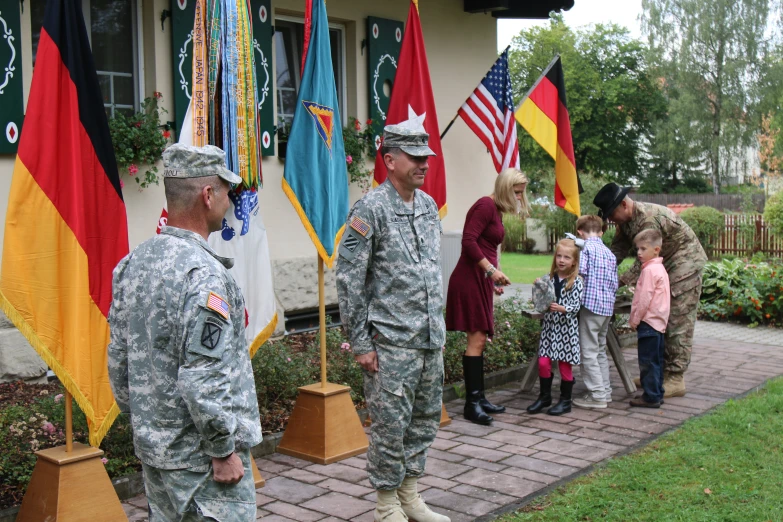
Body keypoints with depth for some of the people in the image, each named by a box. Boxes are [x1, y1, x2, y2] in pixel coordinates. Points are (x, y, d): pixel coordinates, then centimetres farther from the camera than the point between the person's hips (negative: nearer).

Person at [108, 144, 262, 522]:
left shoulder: (132, 263, 3)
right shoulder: (203, 273, -22)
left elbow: (118, 359, 10)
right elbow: (203, 380, -26)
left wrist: (140, 419, 19)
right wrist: (225, 450, -15)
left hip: (152, 448, 8)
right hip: (199, 459, -8)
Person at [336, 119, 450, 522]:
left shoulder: (429, 206, 10)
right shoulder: (371, 210, -13)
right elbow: (348, 280, -13)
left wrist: (438, 328, 17)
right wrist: (360, 343, -13)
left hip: (431, 340, 8)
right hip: (391, 342, -7)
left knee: (425, 421, 16)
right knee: (391, 426, 2)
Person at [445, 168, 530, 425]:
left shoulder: (496, 210, 17)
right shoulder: (485, 206, -12)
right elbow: (468, 241, -21)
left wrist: (493, 279, 18)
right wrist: (491, 270, -21)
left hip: (480, 280, 10)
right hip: (470, 278, -10)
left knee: (479, 340, 12)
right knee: (477, 339, -9)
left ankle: (479, 398, 18)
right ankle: (472, 403, -4)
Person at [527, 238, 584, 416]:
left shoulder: (576, 282, -7)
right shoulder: (548, 278, 5)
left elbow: (576, 306, -11)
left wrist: (561, 308, -28)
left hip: (566, 327, -4)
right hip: (549, 324, 4)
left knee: (564, 364, 4)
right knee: (543, 362, 2)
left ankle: (565, 400, 17)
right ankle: (544, 396, 19)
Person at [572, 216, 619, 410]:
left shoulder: (585, 248, -7)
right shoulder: (609, 253, 15)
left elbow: (580, 272, -18)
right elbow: (614, 283, 14)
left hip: (591, 305, -8)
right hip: (608, 306, 8)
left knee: (589, 352, -3)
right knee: (600, 351, 18)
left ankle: (597, 395, -3)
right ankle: (605, 391, 22)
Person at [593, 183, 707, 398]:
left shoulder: (649, 218, -29)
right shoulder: (625, 221, 1)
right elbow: (617, 251, 5)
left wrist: (620, 282, -27)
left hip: (685, 261, -10)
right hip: (665, 265, 10)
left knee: (678, 322, -10)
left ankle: (676, 379, -8)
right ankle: (660, 372, 18)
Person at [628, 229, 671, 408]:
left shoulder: (650, 270, -16)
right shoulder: (659, 268, 15)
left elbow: (644, 299, -20)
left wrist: (634, 320, -11)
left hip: (648, 321, -10)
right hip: (658, 321, 10)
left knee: (647, 361, -5)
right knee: (655, 360, 15)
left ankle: (651, 397, -1)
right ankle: (657, 393, 22)